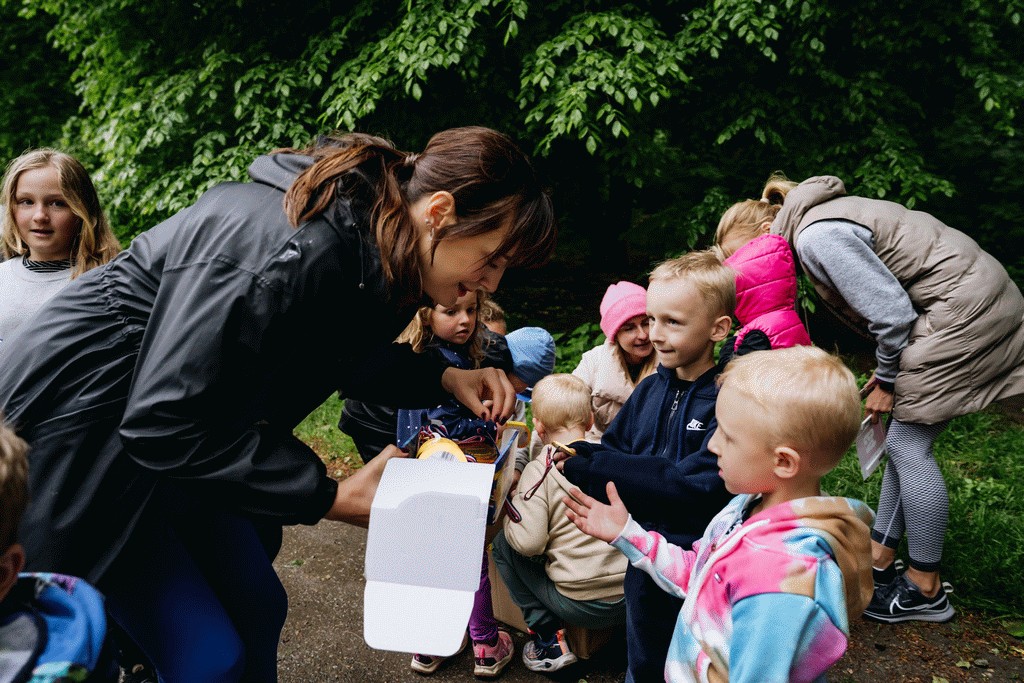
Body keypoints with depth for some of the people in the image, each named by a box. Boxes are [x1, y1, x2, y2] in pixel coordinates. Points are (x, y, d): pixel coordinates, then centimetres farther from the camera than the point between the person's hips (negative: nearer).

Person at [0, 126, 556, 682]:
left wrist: (442, 379, -2)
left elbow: (336, 355, 13)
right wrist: (330, 498, -24)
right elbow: (163, 424, -30)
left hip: (180, 431, 9)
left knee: (257, 608, 13)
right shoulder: (288, 254, -34)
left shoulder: (366, 242, -6)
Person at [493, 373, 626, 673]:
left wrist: (510, 516, 2)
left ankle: (549, 638, 10)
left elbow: (529, 543, -18)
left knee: (502, 544, 11)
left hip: (580, 605, -5)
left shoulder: (539, 471, -12)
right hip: (631, 601, 5)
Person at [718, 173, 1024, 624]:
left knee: (907, 444, -2)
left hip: (964, 310, -10)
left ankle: (925, 590, 11)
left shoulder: (816, 236, -19)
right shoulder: (825, 217, 11)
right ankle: (879, 558, 24)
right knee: (905, 437, 13)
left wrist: (887, 381, -6)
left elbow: (890, 311, -20)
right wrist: (889, 370, 14)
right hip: (979, 298, 10)